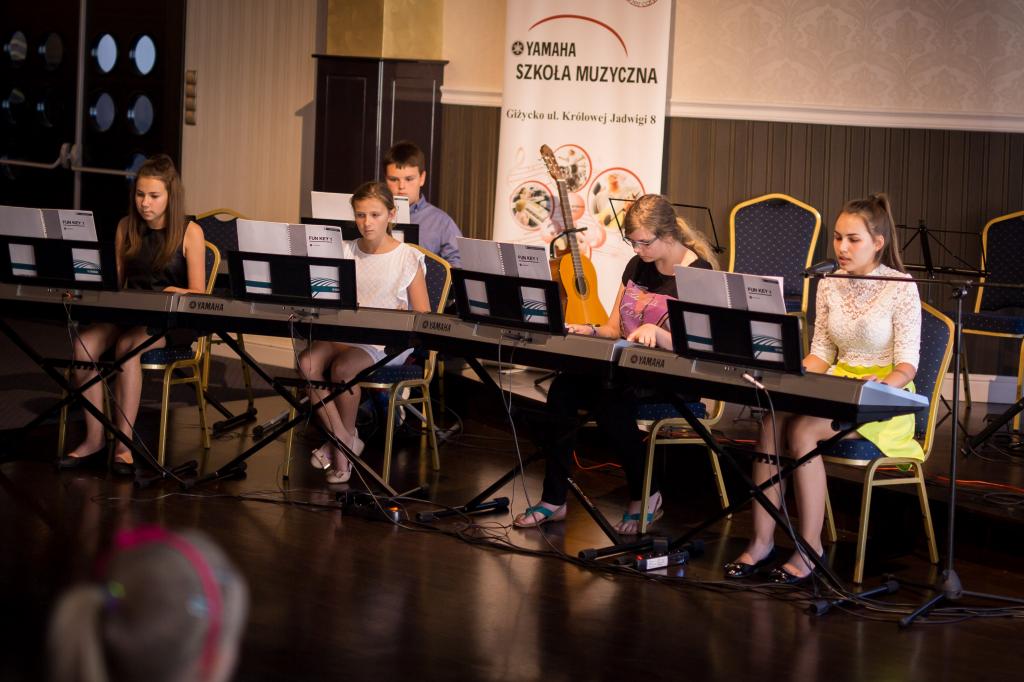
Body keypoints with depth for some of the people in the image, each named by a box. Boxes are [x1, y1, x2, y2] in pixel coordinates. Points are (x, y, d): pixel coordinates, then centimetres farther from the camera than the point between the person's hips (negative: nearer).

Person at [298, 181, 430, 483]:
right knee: (307, 362, -28)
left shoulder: (408, 258, 1)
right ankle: (342, 438, -17)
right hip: (344, 332, 4)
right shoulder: (346, 252, 14)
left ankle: (344, 438, -10)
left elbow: (424, 318, -1)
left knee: (342, 367, -34)